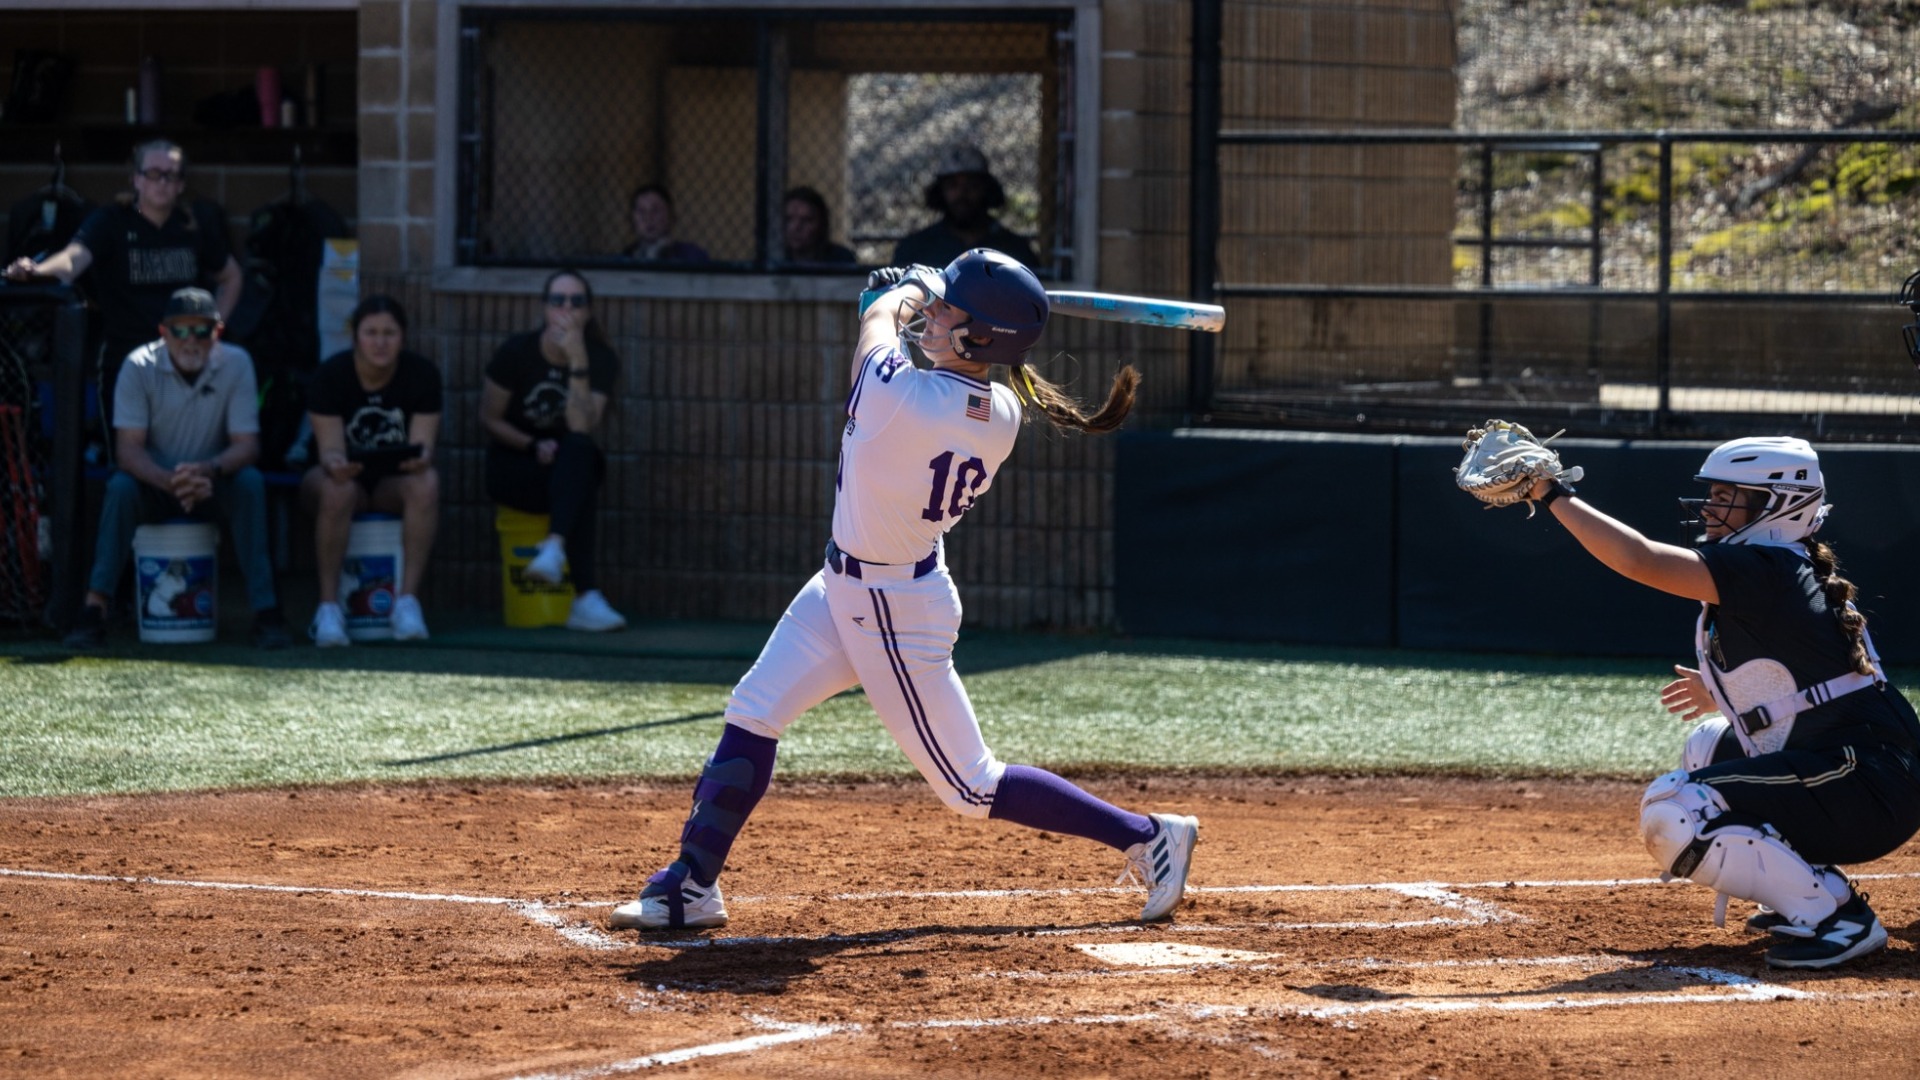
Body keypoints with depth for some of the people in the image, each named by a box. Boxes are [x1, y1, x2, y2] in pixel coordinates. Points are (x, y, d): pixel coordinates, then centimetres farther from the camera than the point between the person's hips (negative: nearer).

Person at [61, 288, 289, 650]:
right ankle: (94, 608, -34)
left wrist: (208, 470, -37)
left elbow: (246, 444, -14)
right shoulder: (139, 366, -14)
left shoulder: (235, 363, -11)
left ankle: (265, 610, -29)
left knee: (250, 483, -29)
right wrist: (169, 481, -40)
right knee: (120, 487, -32)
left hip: (212, 483, 1)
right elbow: (128, 449, -19)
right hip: (154, 482, -1)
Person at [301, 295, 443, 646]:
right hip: (344, 472, -2)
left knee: (426, 483, -33)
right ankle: (328, 606, -32)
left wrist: (419, 457, -39)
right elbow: (330, 446, -18)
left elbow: (422, 443, -14)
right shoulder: (331, 375, -12)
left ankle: (408, 600, -32)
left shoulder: (422, 374, -7)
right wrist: (334, 463, -42)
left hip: (393, 482, 2)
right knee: (338, 491, -37)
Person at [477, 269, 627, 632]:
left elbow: (582, 428, -20)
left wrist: (578, 361, -28)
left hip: (570, 467, 2)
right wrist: (534, 446, -16)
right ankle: (587, 596, -44)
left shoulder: (601, 359, -6)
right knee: (581, 497, -35)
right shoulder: (517, 352, -8)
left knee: (578, 450, -38)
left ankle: (555, 547, -53)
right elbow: (490, 418, -1)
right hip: (513, 468, -2)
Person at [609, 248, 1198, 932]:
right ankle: (693, 885, 18)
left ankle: (1147, 836, 12)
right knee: (752, 714, 11)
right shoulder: (1003, 415, -11)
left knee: (973, 789, 2)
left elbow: (879, 317, -10)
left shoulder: (900, 394, -33)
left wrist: (910, 290, 11)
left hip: (895, 615, -9)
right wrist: (924, 294, 22)